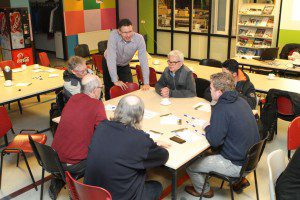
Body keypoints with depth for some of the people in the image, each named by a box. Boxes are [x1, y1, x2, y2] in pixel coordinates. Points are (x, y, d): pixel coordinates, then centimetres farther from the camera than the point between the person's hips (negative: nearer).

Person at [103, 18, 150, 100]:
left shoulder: (139, 38, -28)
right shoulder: (113, 35, -33)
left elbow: (143, 60, -28)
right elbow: (111, 58, -37)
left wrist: (146, 83, -35)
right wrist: (115, 81, -42)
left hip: (125, 65, 2)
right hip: (109, 64, -1)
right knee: (110, 90, 6)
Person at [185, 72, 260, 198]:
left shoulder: (221, 109, -25)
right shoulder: (241, 101, 2)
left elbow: (214, 141, -24)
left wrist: (207, 128, -5)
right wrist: (212, 126, 6)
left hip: (237, 165, -9)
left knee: (189, 165, 1)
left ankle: (203, 191, 27)